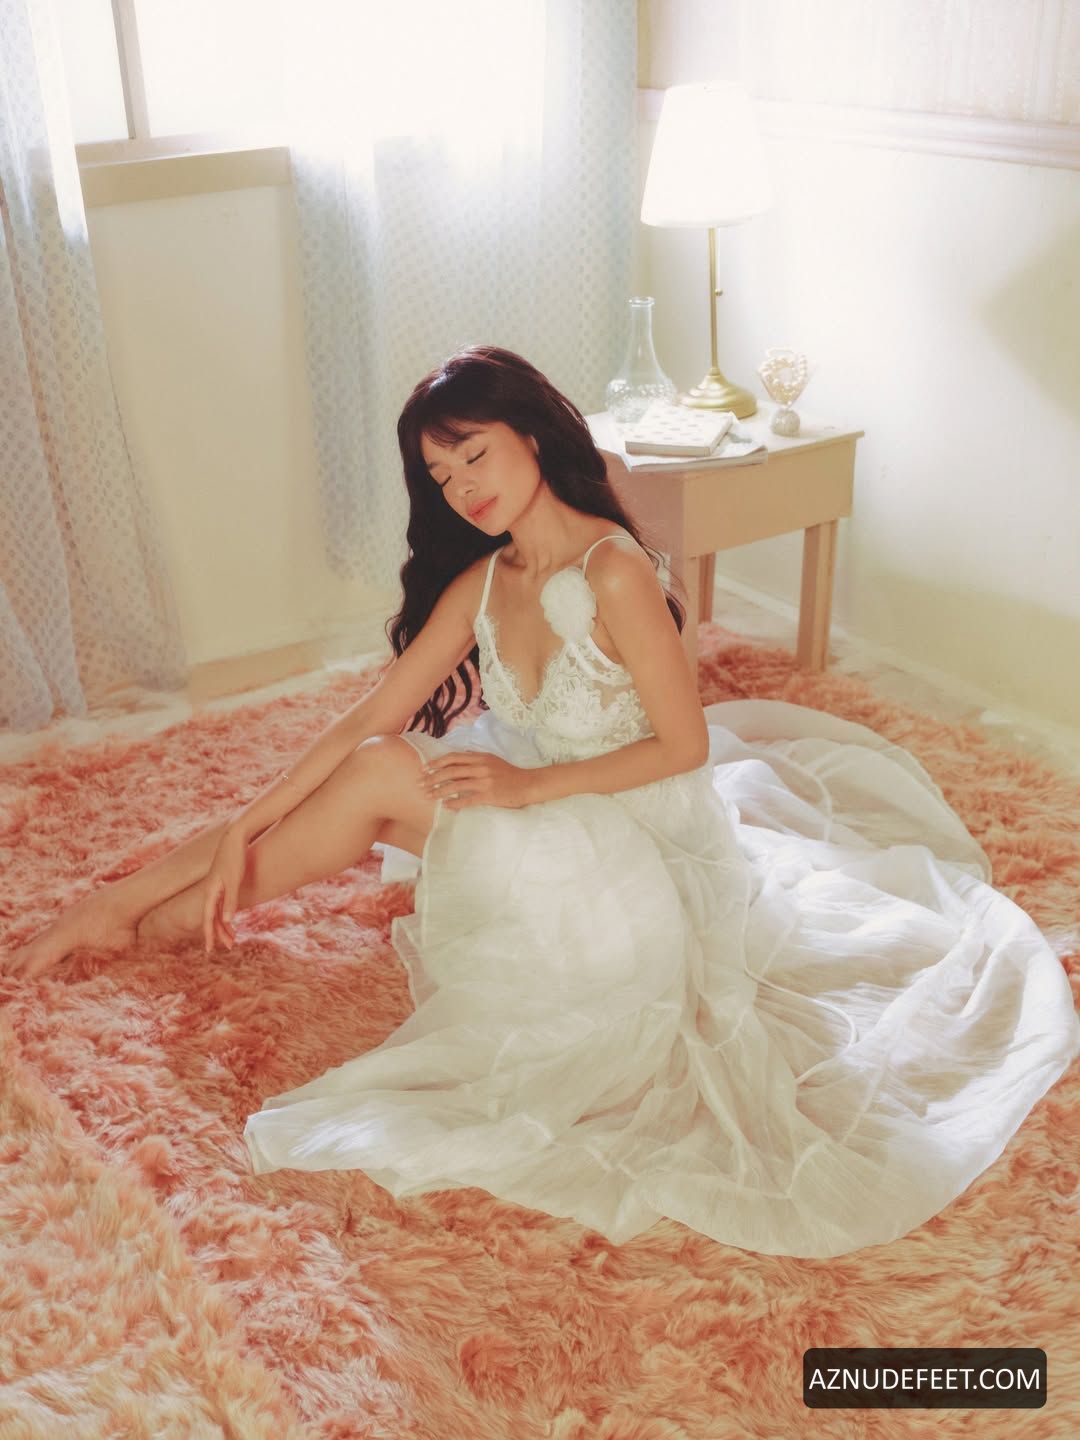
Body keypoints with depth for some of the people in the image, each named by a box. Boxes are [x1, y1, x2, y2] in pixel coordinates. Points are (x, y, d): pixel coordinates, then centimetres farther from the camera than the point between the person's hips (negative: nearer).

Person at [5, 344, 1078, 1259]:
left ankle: (134, 918, -5)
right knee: (375, 764, -11)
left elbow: (685, 746, -18)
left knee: (383, 775, -19)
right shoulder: (480, 580, 1)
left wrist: (528, 786, -21)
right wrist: (248, 824, -8)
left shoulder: (612, 569, -21)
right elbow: (374, 713, -2)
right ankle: (127, 908, 2)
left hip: (640, 850, -7)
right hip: (551, 836, 7)